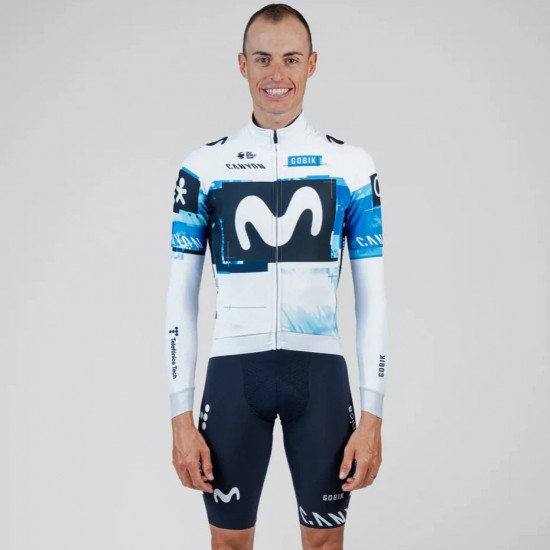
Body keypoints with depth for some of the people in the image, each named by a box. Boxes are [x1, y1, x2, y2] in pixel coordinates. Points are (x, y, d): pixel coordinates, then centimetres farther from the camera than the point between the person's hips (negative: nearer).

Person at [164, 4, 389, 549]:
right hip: (234, 369, 0)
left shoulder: (351, 165, 2)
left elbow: (372, 299, 3)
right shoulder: (204, 167, 2)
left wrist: (372, 416, -2)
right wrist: (181, 418, -2)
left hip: (319, 371, 0)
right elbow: (181, 300, 3)